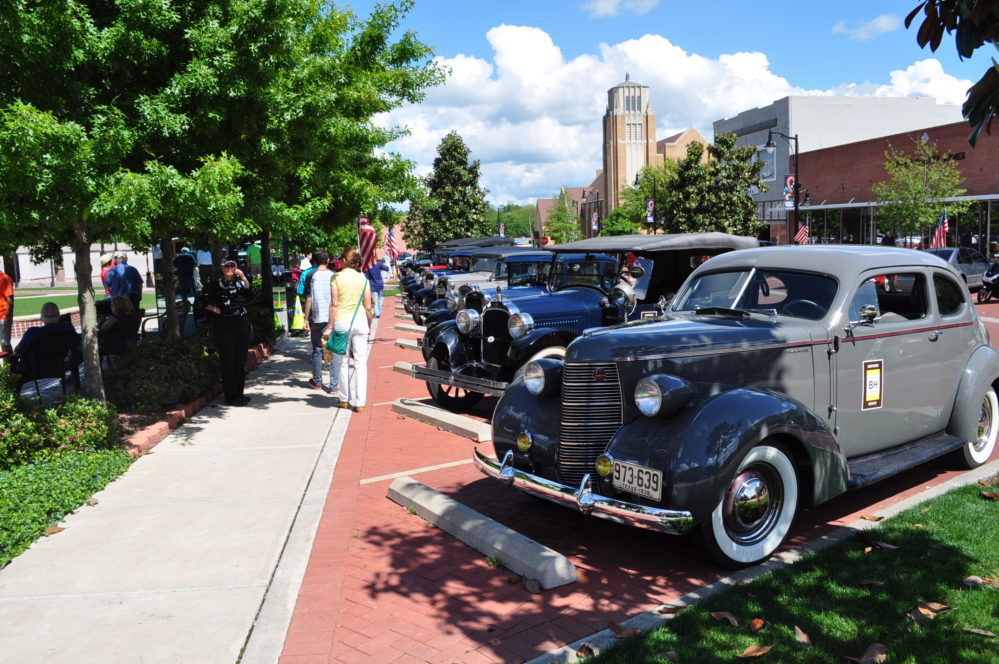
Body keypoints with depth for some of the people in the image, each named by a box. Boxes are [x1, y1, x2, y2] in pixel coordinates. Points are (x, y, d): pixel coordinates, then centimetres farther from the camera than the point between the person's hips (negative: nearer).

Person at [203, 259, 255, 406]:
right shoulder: (215, 284, 4)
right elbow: (206, 302, 3)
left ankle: (239, 393, 21)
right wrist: (214, 308, -17)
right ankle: (231, 397, -1)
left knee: (241, 361, 10)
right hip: (224, 328, -4)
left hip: (242, 326, 4)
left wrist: (244, 278, -12)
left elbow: (250, 297, -5)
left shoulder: (241, 282, 12)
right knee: (228, 362, -5)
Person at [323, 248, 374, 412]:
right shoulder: (362, 279, 2)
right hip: (360, 321, 2)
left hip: (341, 321, -1)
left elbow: (334, 304, -8)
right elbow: (368, 307, 2)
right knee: (360, 363, 3)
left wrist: (330, 326, -4)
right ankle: (360, 403, 0)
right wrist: (369, 325, 14)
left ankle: (345, 399, 19)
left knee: (342, 362, 12)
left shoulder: (337, 277, -4)